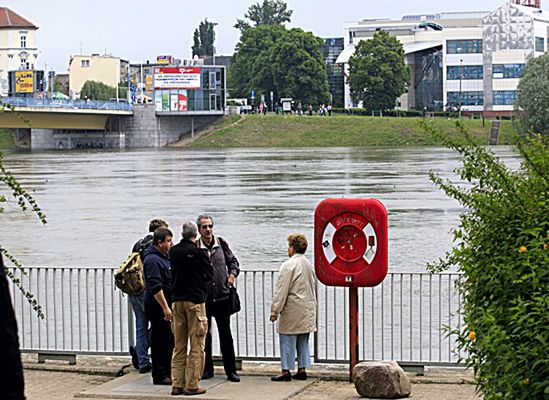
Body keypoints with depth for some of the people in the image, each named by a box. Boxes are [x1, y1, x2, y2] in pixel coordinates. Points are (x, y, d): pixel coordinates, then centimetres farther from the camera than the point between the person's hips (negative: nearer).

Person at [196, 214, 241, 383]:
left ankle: (231, 370, 11)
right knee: (204, 335, 8)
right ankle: (207, 369, 20)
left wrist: (232, 274, 1)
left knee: (226, 335, 4)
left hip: (222, 297, 1)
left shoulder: (221, 244, 3)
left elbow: (233, 261, 18)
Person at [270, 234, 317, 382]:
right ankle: (302, 369, 13)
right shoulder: (308, 264, 11)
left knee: (287, 340, -2)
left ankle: (286, 370, -1)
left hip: (292, 310, -8)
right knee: (303, 340, 12)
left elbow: (281, 290, -15)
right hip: (308, 309, 8)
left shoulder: (289, 265, -14)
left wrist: (275, 310, -11)